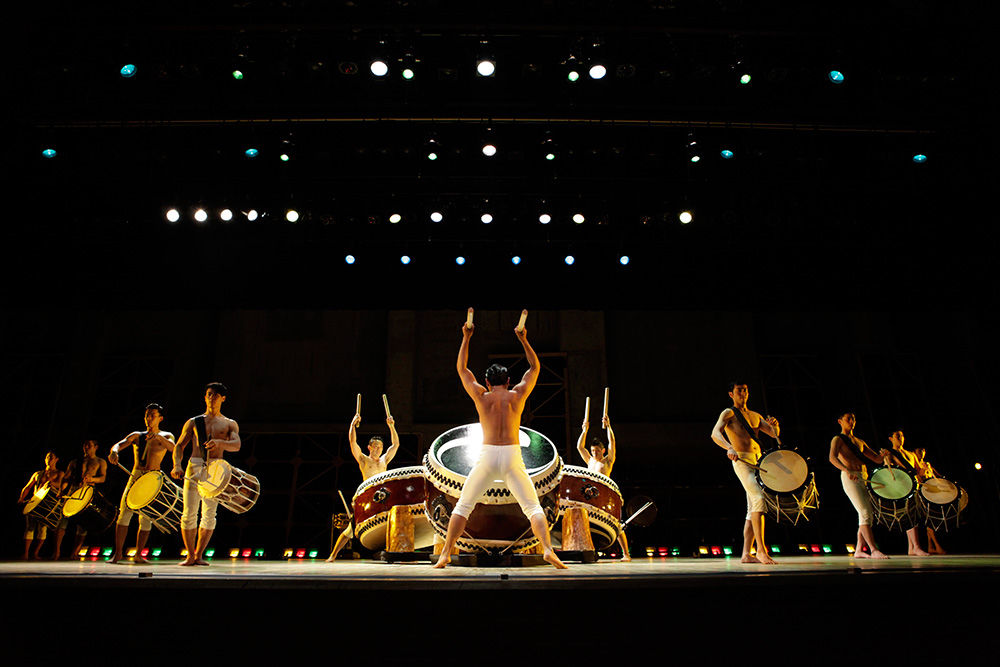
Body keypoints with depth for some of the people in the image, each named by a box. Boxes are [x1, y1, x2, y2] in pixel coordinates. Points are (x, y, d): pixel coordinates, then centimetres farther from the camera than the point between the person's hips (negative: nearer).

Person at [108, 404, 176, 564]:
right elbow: (119, 444, -1)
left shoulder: (166, 436, 9)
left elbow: (172, 448, -12)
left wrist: (158, 436, -29)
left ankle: (138, 555, 10)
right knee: (124, 512, -11)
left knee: (146, 518, 0)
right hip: (135, 476, 1)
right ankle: (117, 553, -4)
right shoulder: (136, 435, 15)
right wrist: (114, 452, -25)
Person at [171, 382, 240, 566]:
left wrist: (219, 442, -24)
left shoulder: (230, 424, 15)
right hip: (194, 468, 0)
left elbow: (236, 445, -3)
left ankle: (199, 554, 9)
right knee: (189, 513, -5)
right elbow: (179, 446, 12)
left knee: (210, 514, -2)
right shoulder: (193, 422, 18)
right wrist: (177, 465, -7)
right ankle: (190, 555, 7)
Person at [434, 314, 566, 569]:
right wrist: (523, 339, 23)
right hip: (512, 456, 0)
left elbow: (462, 369, 20)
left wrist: (466, 338, 23)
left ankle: (445, 554, 5)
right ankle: (548, 550, -14)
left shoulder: (481, 396, 7)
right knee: (533, 507, 5)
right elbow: (535, 367, 22)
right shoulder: (518, 395, 8)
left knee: (463, 506, 10)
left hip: (487, 455, 0)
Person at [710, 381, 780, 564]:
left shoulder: (755, 416, 23)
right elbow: (715, 434, -13)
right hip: (741, 460, -7)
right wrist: (729, 448, -33)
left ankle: (746, 553, 5)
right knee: (759, 498, -23)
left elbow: (775, 434, 18)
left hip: (758, 462, 7)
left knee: (753, 508, 3)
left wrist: (775, 425, -6)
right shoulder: (729, 413, 3)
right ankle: (760, 549, -23)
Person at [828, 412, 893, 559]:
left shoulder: (860, 442, 25)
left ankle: (859, 550, 11)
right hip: (849, 478, -7)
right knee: (865, 513, -17)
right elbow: (832, 458, -16)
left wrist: (883, 455, -2)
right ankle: (874, 550, -19)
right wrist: (847, 470, -33)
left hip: (864, 478, 8)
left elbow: (877, 459, 23)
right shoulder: (838, 439, 3)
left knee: (869, 514, 4)